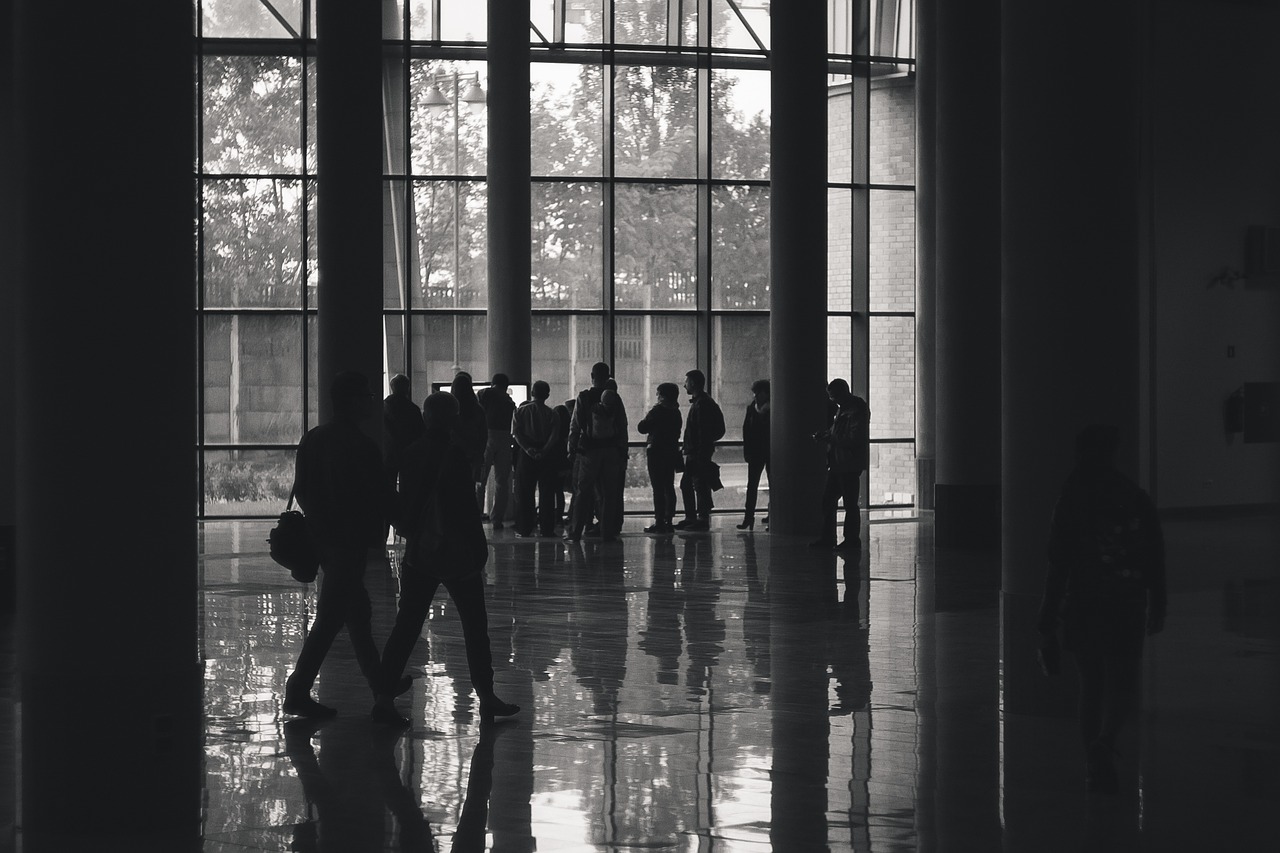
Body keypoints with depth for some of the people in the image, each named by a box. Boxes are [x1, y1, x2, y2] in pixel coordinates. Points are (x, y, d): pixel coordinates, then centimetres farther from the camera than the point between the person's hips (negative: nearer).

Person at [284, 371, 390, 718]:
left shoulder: (312, 439, 7)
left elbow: (300, 491, 10)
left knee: (356, 610, 18)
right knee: (329, 618, -3)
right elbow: (379, 497, -15)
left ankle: (378, 682, 27)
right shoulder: (361, 446, -18)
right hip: (351, 540, -9)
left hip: (322, 536, 9)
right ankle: (297, 693, -2)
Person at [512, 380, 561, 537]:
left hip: (526, 455, 0)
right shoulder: (553, 414, 2)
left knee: (524, 493, 5)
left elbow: (516, 433, -8)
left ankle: (524, 528, 2)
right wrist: (544, 451, -15)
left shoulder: (521, 411, 3)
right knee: (547, 493, 4)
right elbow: (555, 436, -10)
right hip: (547, 456, 0)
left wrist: (528, 449, -13)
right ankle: (547, 528, 1)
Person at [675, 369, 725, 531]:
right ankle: (691, 518, 19)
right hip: (694, 452, 11)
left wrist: (701, 455, -24)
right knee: (686, 484, 14)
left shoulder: (702, 404, -15)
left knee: (700, 486, -7)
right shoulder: (698, 402, 18)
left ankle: (703, 519, -5)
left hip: (700, 452, -11)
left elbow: (704, 432, -21)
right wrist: (686, 447, 22)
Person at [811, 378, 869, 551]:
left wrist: (830, 438, -17)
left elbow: (854, 438, -22)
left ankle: (852, 540, 5)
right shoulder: (842, 408, 15)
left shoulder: (857, 410, -15)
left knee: (850, 503, -3)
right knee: (827, 499, 11)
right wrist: (824, 435, 6)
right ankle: (827, 538, 17)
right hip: (838, 463, 10)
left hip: (850, 464, -10)